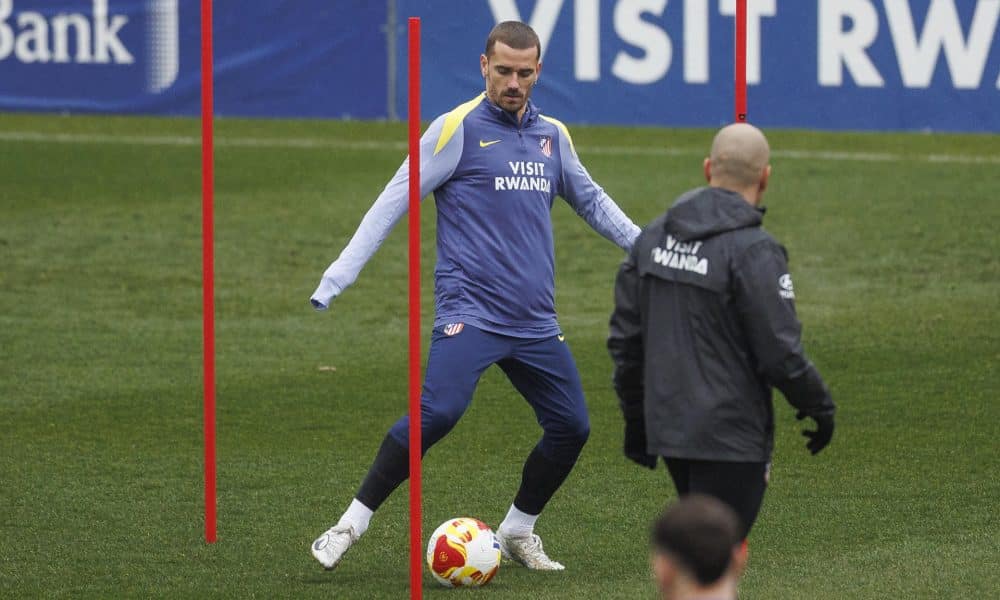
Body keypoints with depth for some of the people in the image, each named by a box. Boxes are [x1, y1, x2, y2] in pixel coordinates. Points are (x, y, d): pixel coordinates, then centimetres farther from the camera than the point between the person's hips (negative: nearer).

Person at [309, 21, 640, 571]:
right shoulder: (457, 129, -4)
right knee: (437, 412, -24)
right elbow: (394, 201, -6)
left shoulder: (553, 136, 12)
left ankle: (516, 534, 25)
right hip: (469, 313, -6)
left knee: (571, 427, 5)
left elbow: (591, 200, 29)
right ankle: (348, 528, -16)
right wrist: (339, 276, -13)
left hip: (534, 321, 6)